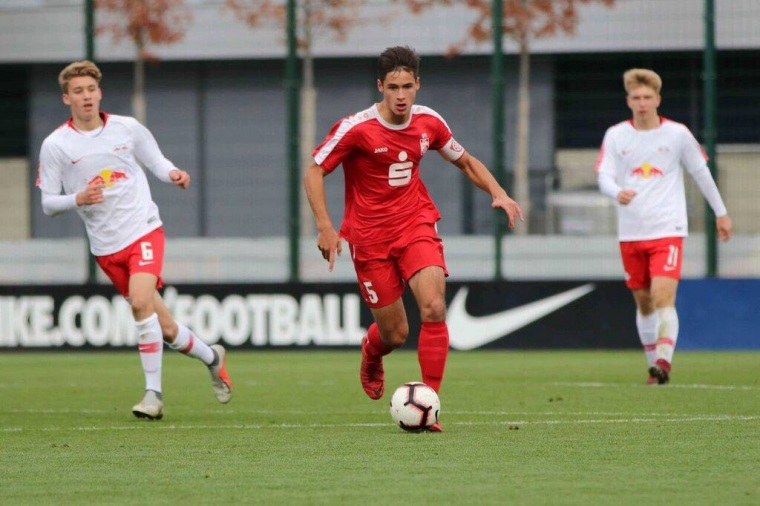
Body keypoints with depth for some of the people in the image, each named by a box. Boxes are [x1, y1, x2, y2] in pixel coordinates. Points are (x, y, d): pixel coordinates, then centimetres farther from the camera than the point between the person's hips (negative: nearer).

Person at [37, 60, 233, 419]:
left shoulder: (126, 128, 1)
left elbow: (156, 160, 15)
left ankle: (153, 393, -18)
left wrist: (173, 174, -8)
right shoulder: (55, 145, -2)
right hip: (106, 247, 1)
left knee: (141, 301, -26)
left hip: (144, 230, -1)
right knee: (164, 329, 3)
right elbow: (48, 203, 0)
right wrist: (78, 199, -20)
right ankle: (212, 357, 32)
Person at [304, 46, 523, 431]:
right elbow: (314, 171, -9)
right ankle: (371, 354, 42)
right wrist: (324, 226, -20)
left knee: (434, 308, -21)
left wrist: (498, 193, -1)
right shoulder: (356, 128, -14)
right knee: (394, 333, 2)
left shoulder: (429, 123, -1)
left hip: (416, 226, 2)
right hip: (369, 236, -2)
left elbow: (466, 162, 15)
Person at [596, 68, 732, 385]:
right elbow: (603, 176, -5)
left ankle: (663, 362, -28)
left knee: (663, 297, -19)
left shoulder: (677, 134, 0)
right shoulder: (615, 136, 3)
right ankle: (654, 365, 23)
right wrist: (617, 193, -28)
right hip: (630, 235, 3)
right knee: (643, 303, 10)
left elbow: (701, 173, 11)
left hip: (668, 231, -3)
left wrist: (721, 213, 18)